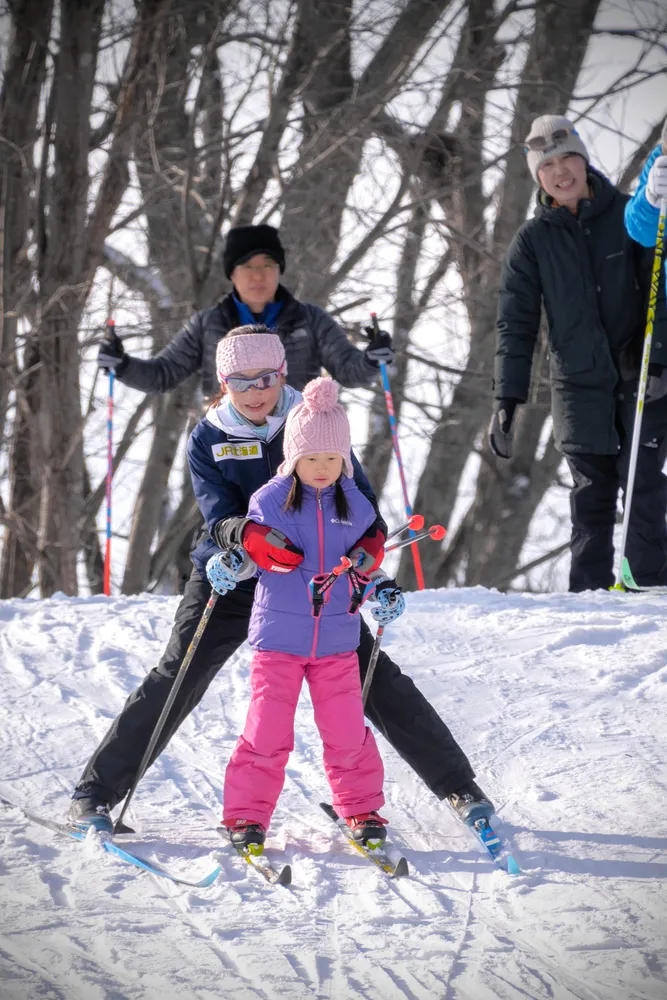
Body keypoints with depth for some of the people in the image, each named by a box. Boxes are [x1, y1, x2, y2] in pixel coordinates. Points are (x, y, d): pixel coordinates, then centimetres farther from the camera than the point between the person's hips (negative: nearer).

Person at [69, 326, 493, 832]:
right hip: (231, 581, 0)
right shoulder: (208, 440, -6)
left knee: (377, 678, -5)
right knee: (176, 681, -11)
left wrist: (369, 544, -30)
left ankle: (459, 785, 7)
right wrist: (251, 537, -42)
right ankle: (95, 793, -2)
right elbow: (219, 518, -19)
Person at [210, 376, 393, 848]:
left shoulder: (355, 506, 3)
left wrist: (383, 590, -4)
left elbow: (366, 563, 14)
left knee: (347, 732, 1)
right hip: (279, 636, -2)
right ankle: (247, 814, 8)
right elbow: (250, 552, 6)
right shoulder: (269, 501, -4)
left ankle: (362, 810, 17)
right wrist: (228, 566, -15)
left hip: (337, 637, 2)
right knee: (267, 732, -4)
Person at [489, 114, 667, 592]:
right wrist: (507, 399, -2)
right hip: (580, 387, 1)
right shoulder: (533, 240, 4)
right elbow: (516, 324, 5)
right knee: (592, 498, 0)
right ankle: (589, 594, 4)